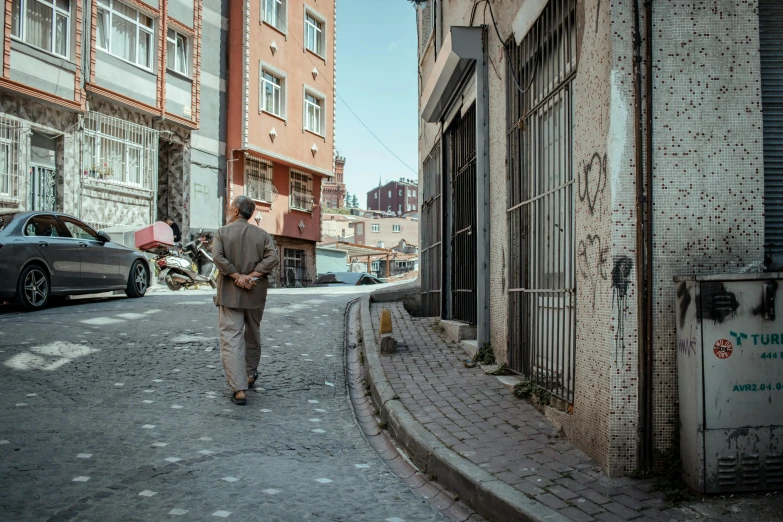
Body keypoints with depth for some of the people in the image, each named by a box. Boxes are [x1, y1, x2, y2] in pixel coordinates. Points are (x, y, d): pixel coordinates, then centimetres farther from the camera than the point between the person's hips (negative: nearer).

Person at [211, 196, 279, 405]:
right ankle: (250, 374, 40)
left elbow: (218, 257, -18)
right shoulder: (262, 235, 4)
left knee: (231, 340, -4)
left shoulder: (221, 232, -3)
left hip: (230, 294, -3)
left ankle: (239, 389, -12)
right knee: (252, 335, 23)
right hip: (255, 294, 4)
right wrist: (251, 276, -12)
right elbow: (273, 257, -10)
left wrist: (237, 276, -14)